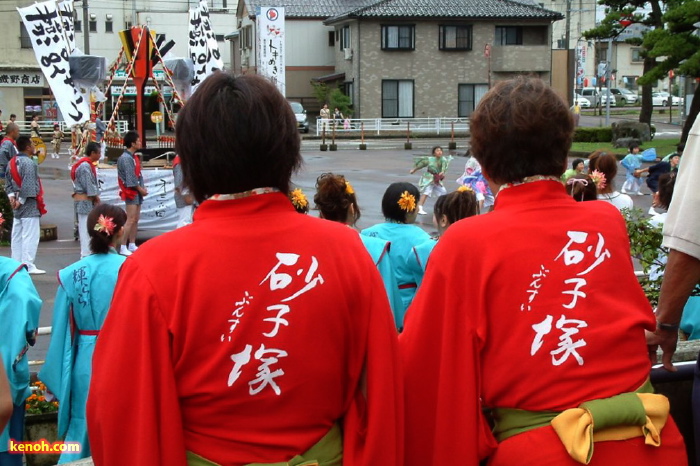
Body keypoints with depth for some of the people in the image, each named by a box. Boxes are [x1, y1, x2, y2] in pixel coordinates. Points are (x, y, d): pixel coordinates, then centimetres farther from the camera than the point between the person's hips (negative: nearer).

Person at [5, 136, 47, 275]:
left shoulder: (12, 162, 10)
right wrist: (21, 200, -12)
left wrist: (11, 196, 7)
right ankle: (28, 266, -7)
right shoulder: (29, 163, -17)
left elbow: (8, 181, 14)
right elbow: (28, 186, -21)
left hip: (17, 204, 9)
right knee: (30, 236, -6)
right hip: (29, 205, -9)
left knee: (17, 236, 13)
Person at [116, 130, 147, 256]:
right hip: (130, 192, -10)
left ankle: (132, 245, 17)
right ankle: (123, 247, -10)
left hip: (137, 192, 10)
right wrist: (141, 189, -11)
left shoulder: (134, 157, 15)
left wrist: (143, 188, 4)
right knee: (131, 220, -12)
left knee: (136, 219, 11)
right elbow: (130, 178, -18)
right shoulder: (126, 158, -15)